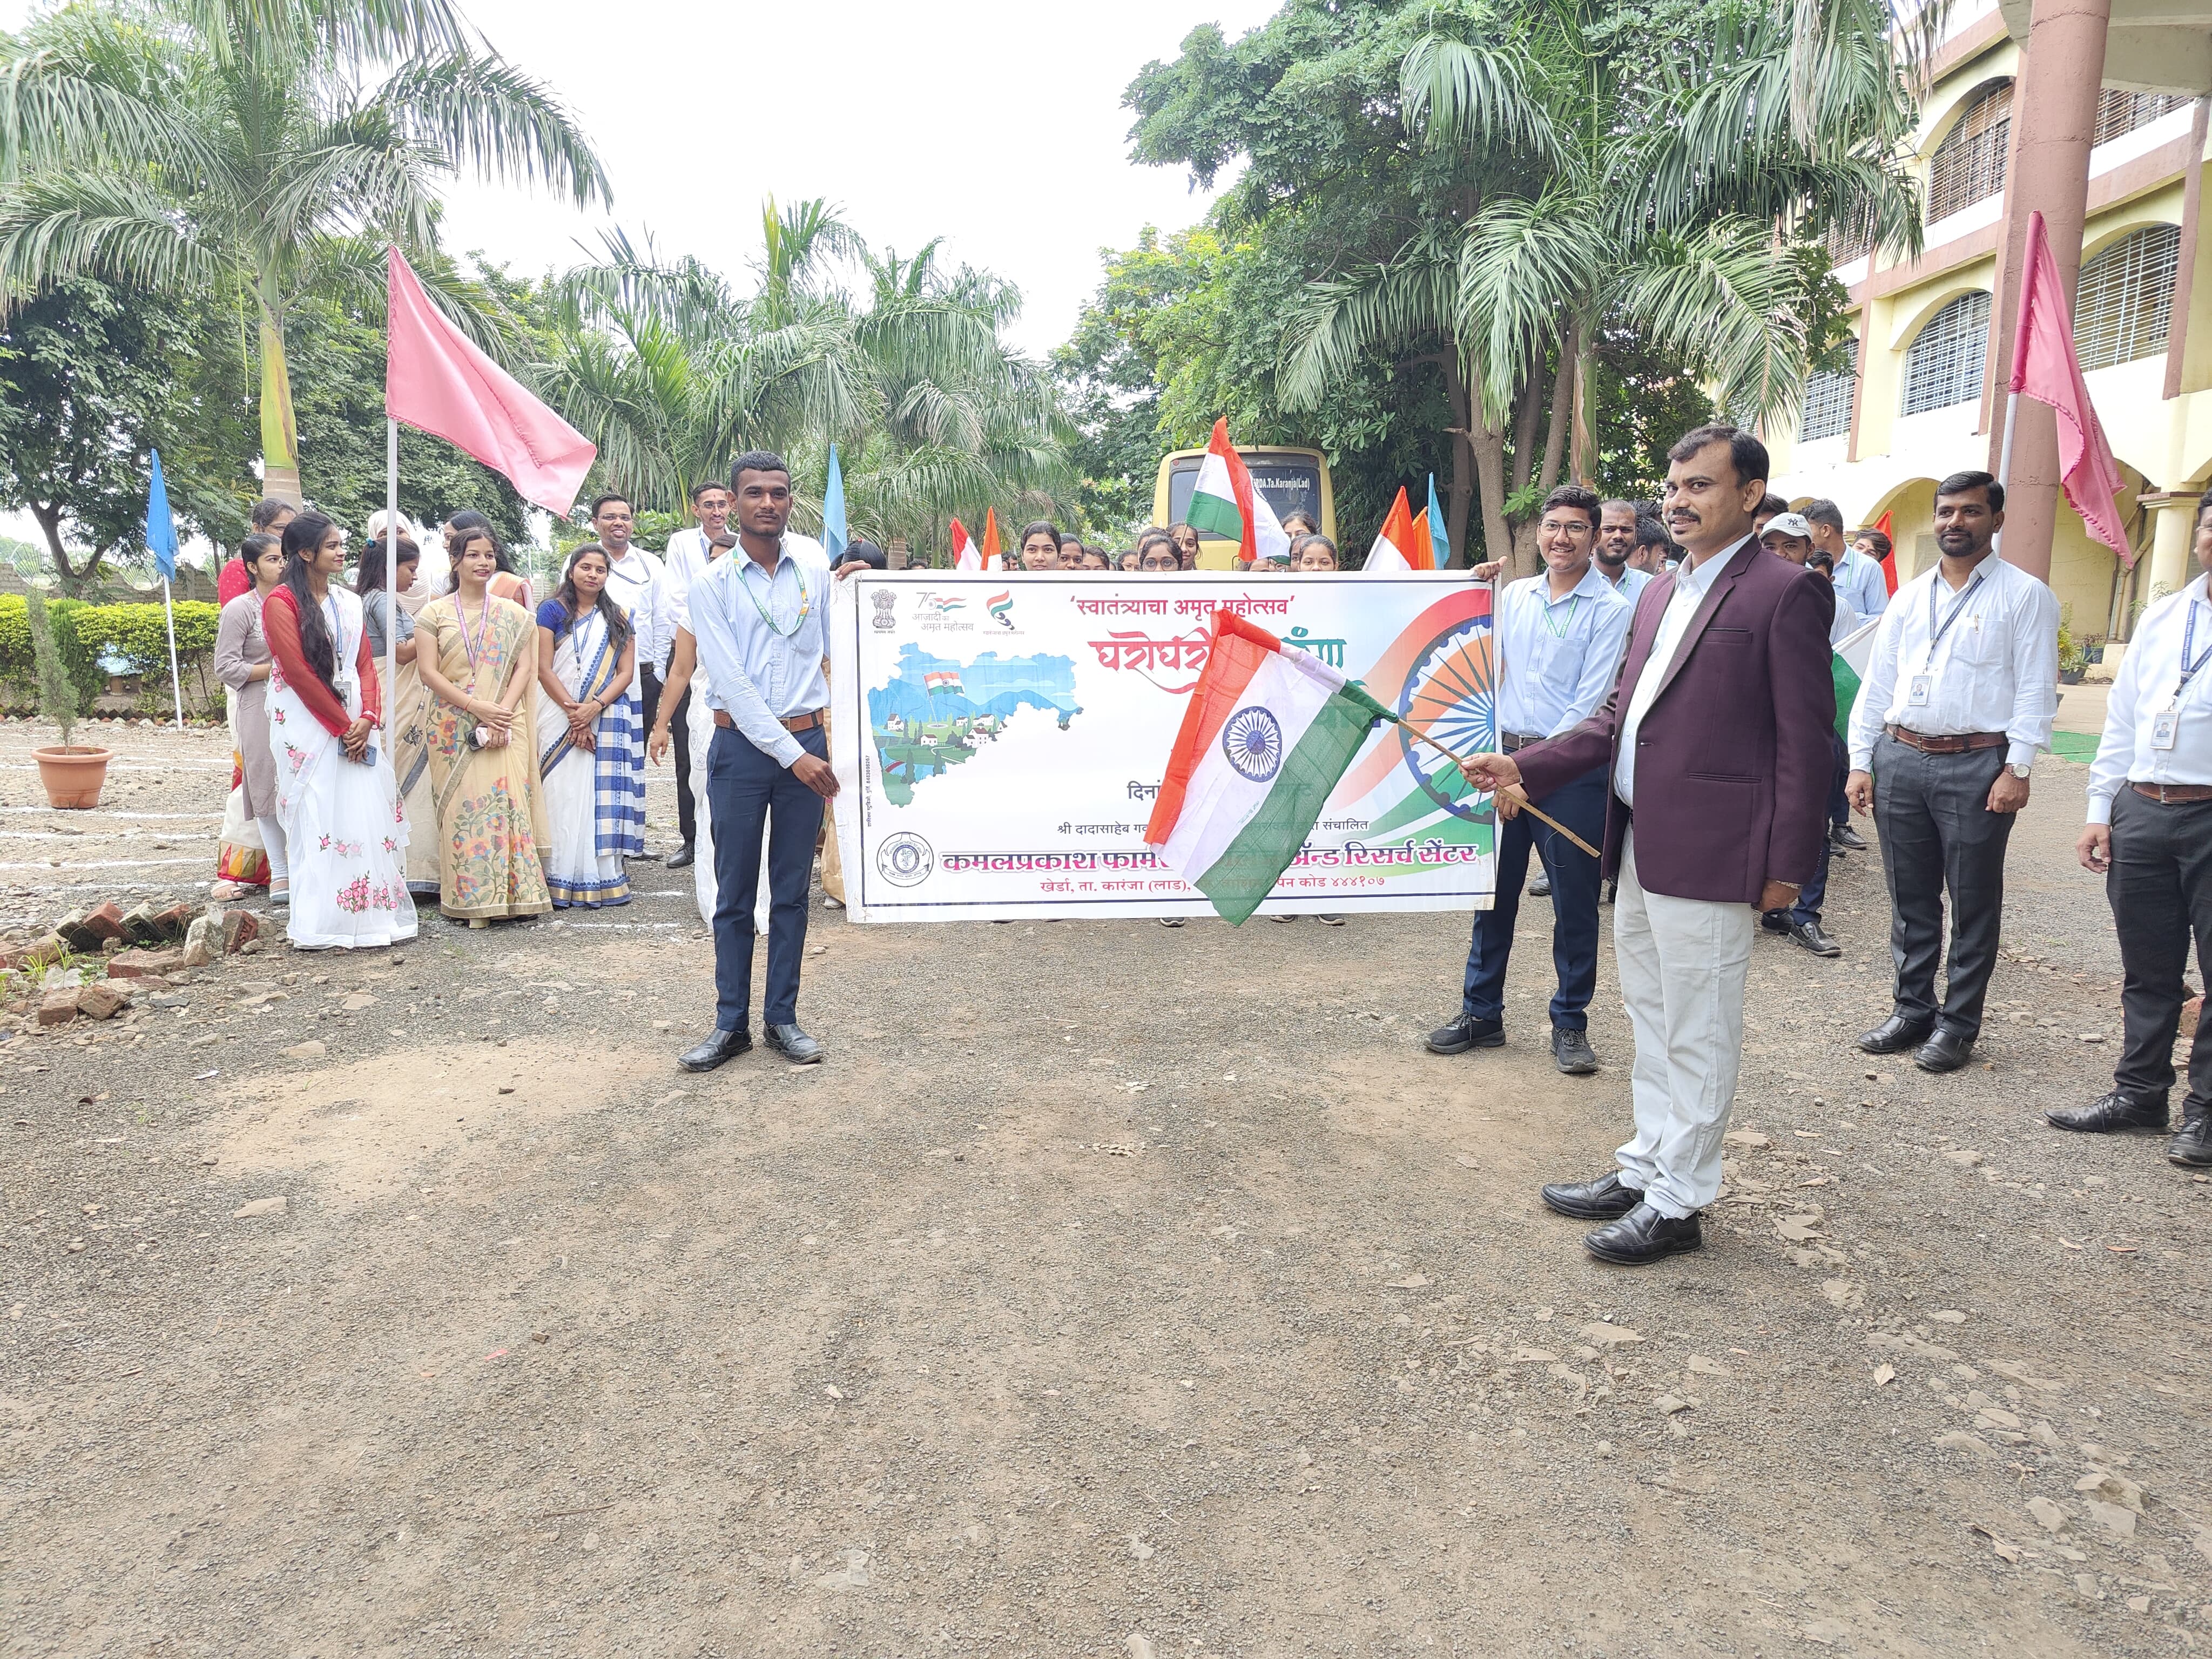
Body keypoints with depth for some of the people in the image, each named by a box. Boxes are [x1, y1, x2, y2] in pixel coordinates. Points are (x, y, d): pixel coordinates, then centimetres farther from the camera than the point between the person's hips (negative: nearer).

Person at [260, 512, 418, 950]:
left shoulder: (348, 601, 15)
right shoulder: (281, 602, -5)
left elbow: (365, 664, 8)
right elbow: (298, 671, -12)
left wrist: (367, 718, -7)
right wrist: (341, 725, -13)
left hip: (356, 724, 6)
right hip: (309, 727, -6)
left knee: (368, 815, 3)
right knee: (317, 821, -4)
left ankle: (371, 915, 10)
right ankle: (321, 925, 2)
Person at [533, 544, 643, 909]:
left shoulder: (619, 617, 13)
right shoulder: (552, 611, 6)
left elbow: (625, 673, 5)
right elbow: (544, 669, -1)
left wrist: (594, 707, -11)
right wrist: (574, 714, -11)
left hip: (607, 721, 2)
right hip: (560, 719, -1)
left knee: (604, 794, -2)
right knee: (563, 795, -4)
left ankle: (602, 877, 1)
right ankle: (561, 881, -2)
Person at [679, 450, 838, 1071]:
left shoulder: (816, 566, 6)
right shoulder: (712, 584, -1)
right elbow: (732, 682, -8)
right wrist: (792, 755, -13)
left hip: (807, 742, 2)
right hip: (741, 746, -1)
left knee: (792, 891, 8)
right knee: (734, 893, 4)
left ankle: (782, 1017, 18)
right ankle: (731, 1023, 14)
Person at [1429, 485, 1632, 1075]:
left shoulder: (1611, 610, -5)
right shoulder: (1513, 596, 9)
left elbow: (1589, 703, -12)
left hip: (1572, 769, -4)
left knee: (1574, 902, 4)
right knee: (1493, 891, 10)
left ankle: (1570, 1023, 19)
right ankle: (1482, 1013, 23)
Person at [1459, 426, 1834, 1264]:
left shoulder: (1785, 591, -9)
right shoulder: (1660, 593, 15)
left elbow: (1805, 738, -11)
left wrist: (1789, 862, -13)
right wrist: (1524, 765, 7)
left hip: (1709, 851, -8)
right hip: (1639, 845, 9)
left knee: (1697, 1032, 4)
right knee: (1652, 1020, 19)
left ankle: (1677, 1201, 17)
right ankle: (1647, 1166, 34)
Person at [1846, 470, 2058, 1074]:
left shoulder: (2024, 595, 0)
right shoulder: (1909, 597, 13)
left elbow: (2036, 690, -6)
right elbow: (1876, 683, 12)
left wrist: (2018, 769, -14)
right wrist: (1861, 762, 6)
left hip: (1976, 766, -4)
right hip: (1899, 759, 5)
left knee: (1972, 905, 4)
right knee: (1910, 899, 12)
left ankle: (1957, 1024, 15)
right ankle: (1912, 1010, 24)